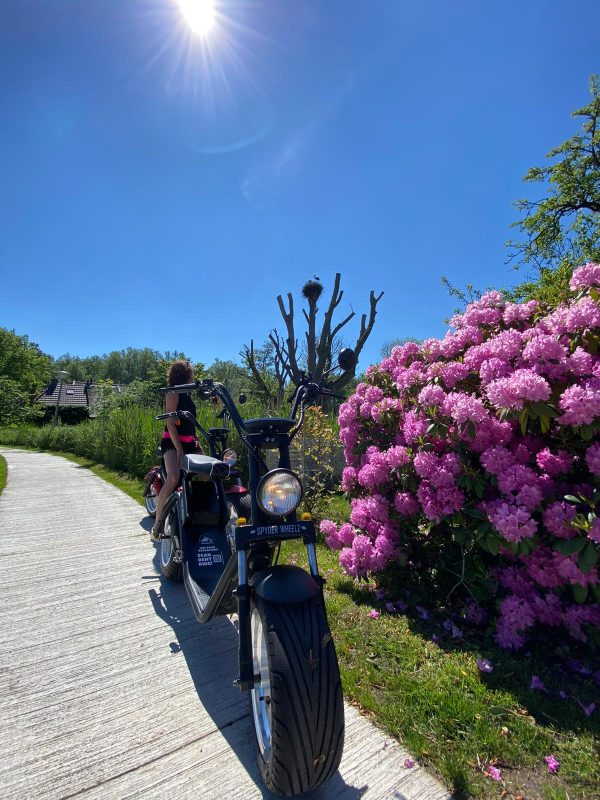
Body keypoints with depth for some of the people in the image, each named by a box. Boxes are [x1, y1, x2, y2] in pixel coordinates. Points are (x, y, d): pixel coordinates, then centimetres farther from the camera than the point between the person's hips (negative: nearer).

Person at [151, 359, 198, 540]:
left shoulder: (186, 394, 17)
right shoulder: (173, 393, -8)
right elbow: (170, 423, -16)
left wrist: (196, 441, 18)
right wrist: (179, 449, -22)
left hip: (189, 443, 8)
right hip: (172, 442, -8)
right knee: (173, 477, -29)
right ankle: (157, 524, -19)